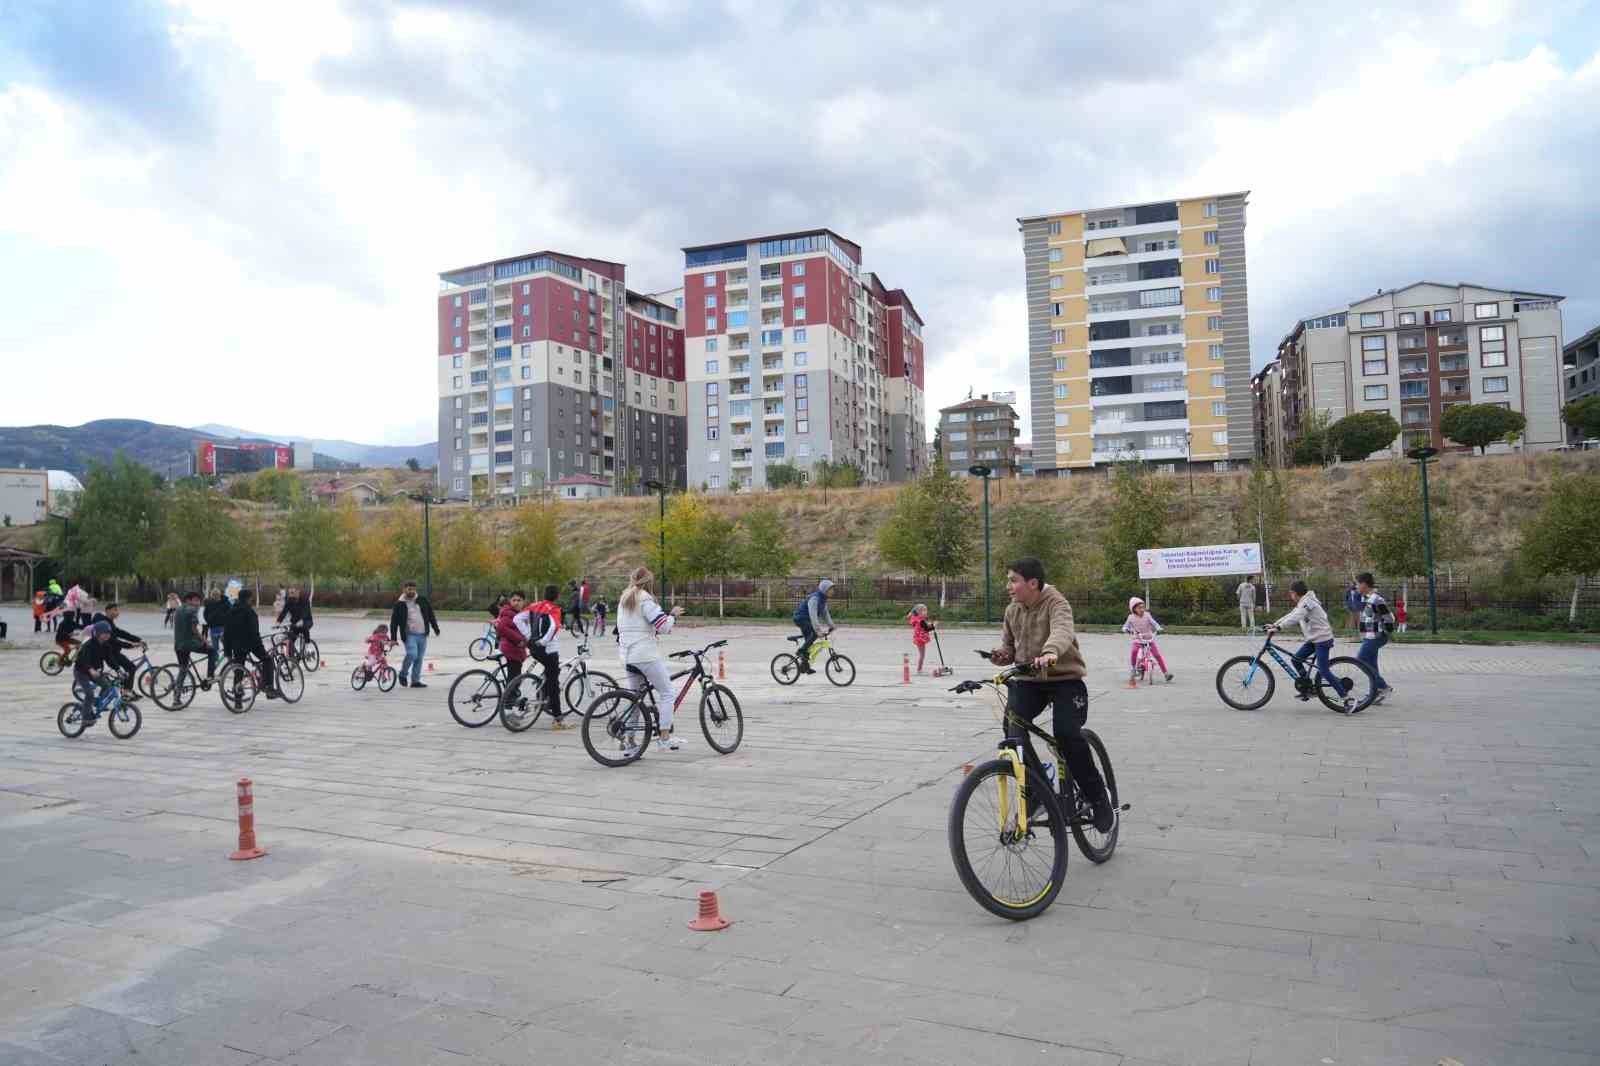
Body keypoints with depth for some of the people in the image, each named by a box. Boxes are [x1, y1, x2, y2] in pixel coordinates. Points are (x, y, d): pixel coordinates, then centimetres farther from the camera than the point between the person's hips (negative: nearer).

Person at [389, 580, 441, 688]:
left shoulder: (422, 600, 8)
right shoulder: (400, 604, -1)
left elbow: (431, 615, 15)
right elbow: (394, 622, 2)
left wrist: (435, 628, 11)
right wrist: (393, 638, 0)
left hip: (422, 635, 4)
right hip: (410, 634, -4)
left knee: (419, 658, 5)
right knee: (412, 655, -19)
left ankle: (415, 681, 14)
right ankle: (403, 674, 6)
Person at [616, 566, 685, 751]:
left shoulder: (623, 600, 16)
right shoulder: (645, 599, -10)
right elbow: (663, 626, -16)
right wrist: (673, 615, 1)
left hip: (627, 657, 8)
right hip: (646, 655, -8)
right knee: (667, 693, 0)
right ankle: (664, 738, -3)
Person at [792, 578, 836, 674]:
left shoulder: (823, 599, 7)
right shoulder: (814, 598, -24)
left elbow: (825, 613, 13)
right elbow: (813, 615, -32)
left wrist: (831, 626, 5)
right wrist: (818, 629, -38)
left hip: (806, 620, 10)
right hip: (801, 618, -10)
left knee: (809, 641, 8)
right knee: (814, 634, -28)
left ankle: (804, 666, 15)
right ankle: (801, 651, -19)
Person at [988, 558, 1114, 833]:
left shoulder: (1056, 603, -14)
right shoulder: (1012, 610, 6)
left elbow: (1062, 631, -35)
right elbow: (1009, 644, 16)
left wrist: (1050, 653, -57)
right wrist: (1001, 655, -9)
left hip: (1065, 678, -5)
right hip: (1027, 681, 5)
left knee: (1066, 733, -23)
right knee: (1012, 730, -18)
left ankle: (1098, 797, 0)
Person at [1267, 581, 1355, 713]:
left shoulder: (1307, 603, -17)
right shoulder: (1302, 603, 14)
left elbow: (1294, 618, -29)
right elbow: (1290, 615, 18)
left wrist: (1278, 628, -33)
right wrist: (1274, 624, 10)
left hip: (1322, 639, -10)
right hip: (1313, 639, 10)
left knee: (1323, 671, -14)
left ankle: (1349, 698, -10)